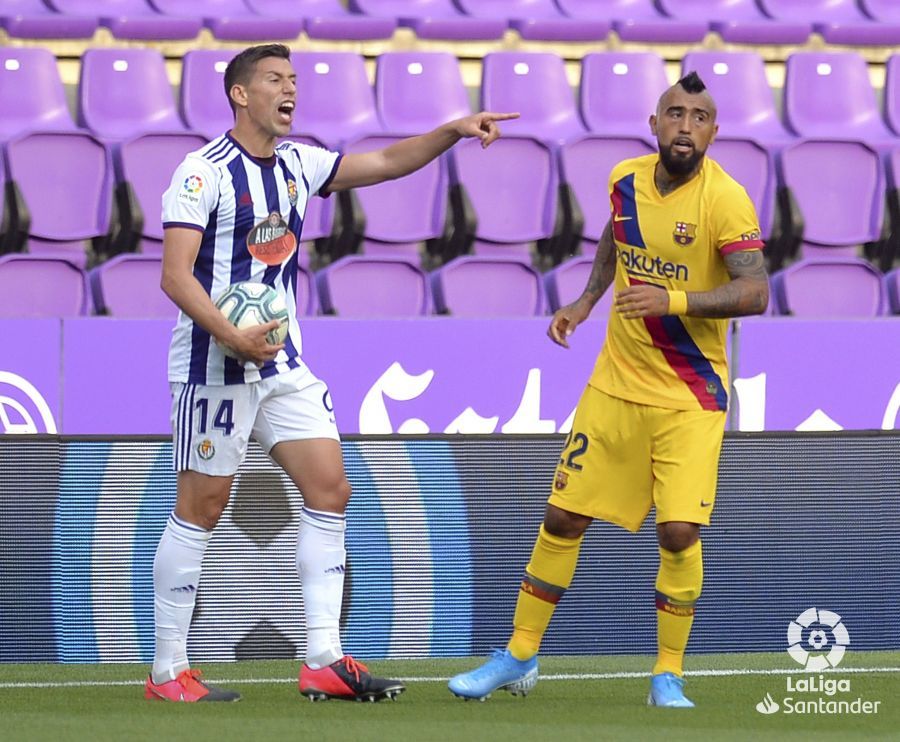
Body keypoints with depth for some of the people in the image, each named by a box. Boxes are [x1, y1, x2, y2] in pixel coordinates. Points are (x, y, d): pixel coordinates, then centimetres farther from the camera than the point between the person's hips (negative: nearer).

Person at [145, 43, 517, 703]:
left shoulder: (297, 164, 10)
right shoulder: (205, 172, -12)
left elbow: (387, 163, 17)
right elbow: (175, 275, -18)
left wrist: (453, 131, 3)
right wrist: (228, 334, -30)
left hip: (282, 360, 8)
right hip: (215, 366, -8)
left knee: (330, 488, 0)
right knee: (201, 508, -4)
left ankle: (324, 662, 1)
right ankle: (167, 671, 4)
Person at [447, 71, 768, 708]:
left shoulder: (725, 200, -16)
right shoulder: (627, 180, 1)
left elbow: (755, 292, -26)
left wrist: (672, 300, -36)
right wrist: (586, 302, 14)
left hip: (690, 397, -5)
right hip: (616, 385, 5)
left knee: (679, 532, -14)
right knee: (563, 518, 6)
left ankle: (669, 677, 4)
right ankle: (519, 657, 20)